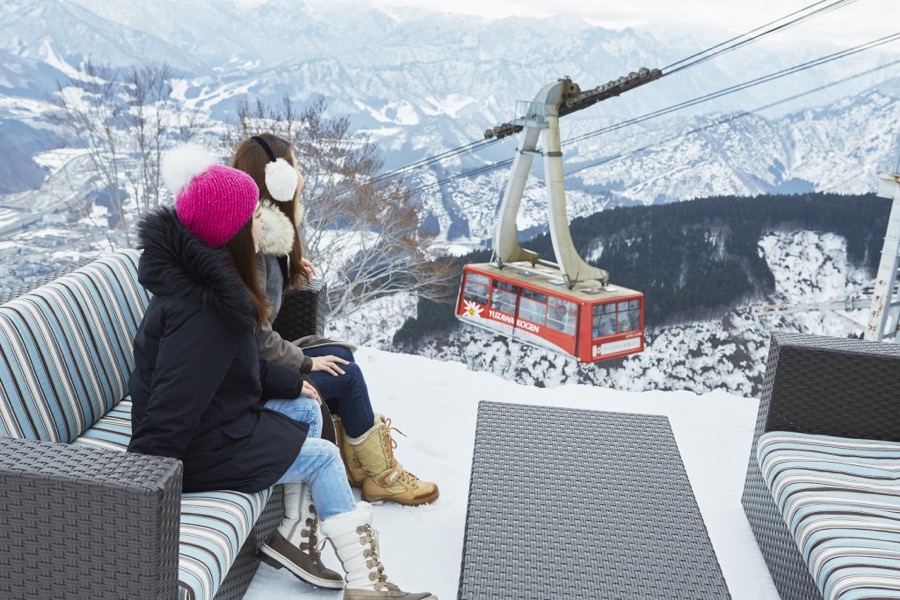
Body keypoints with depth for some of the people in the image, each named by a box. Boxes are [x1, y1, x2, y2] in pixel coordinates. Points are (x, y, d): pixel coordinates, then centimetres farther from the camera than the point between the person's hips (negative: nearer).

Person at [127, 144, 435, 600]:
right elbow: (171, 406, -30)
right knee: (324, 458, -1)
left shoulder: (205, 277, 1)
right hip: (197, 447, -10)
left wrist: (289, 382, 16)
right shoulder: (203, 309, -31)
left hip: (214, 414, 10)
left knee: (306, 410, 16)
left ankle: (291, 531, 19)